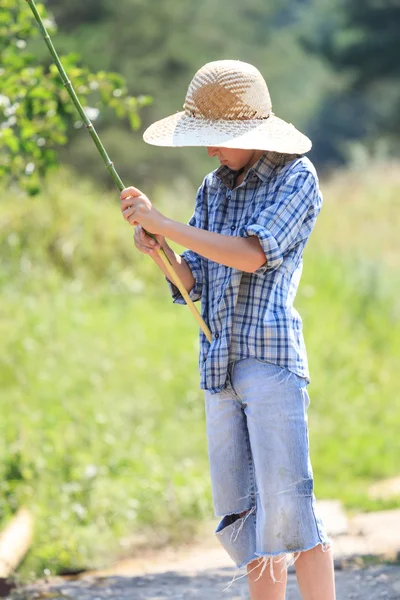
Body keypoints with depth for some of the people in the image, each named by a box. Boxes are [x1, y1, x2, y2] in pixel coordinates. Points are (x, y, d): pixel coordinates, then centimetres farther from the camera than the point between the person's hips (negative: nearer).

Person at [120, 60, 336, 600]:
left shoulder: (296, 176, -3)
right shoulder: (214, 188, 16)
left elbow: (252, 254, -17)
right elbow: (193, 283, 16)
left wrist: (162, 222, -16)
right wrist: (161, 252, -5)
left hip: (272, 358, -7)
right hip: (219, 367, 7)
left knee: (287, 505, -14)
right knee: (239, 514, 6)